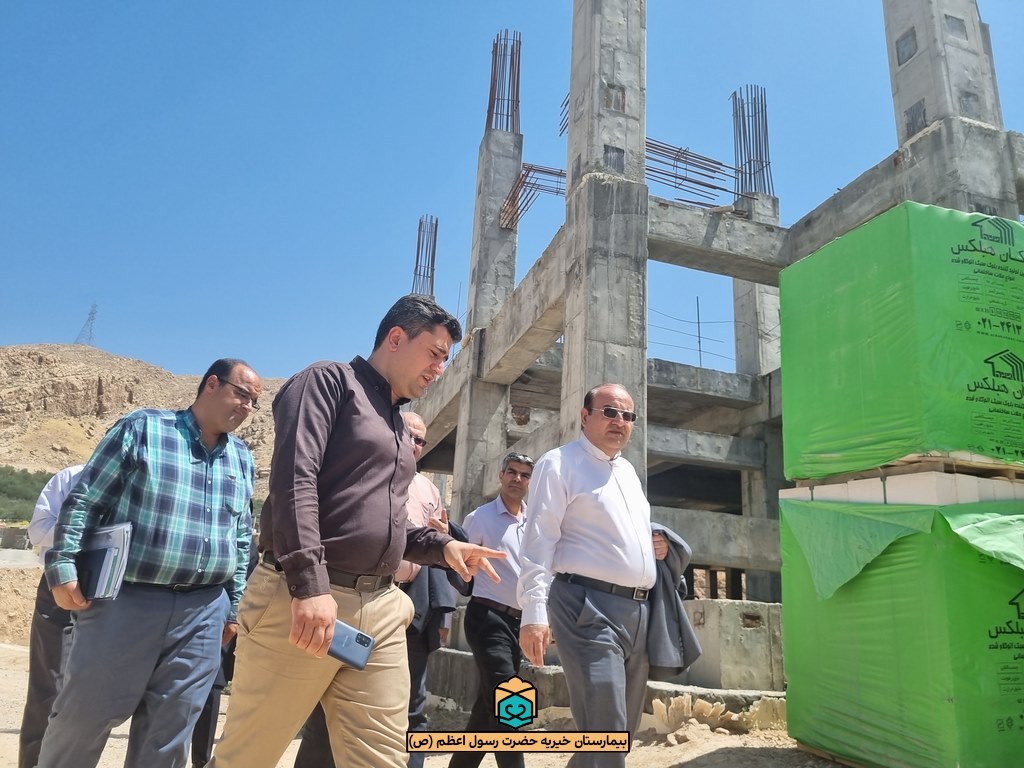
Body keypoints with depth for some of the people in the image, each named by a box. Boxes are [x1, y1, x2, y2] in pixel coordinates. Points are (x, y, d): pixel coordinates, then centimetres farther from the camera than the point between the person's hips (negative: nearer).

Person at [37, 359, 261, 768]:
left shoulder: (242, 459, 11)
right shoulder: (143, 428, -3)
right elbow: (83, 502, -3)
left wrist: (234, 606, 14)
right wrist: (63, 569, -10)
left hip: (203, 612, 4)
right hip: (125, 600, -4)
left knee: (168, 733, 10)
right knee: (81, 718, 9)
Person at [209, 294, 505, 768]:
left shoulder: (398, 427, 21)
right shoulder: (329, 382, -1)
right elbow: (294, 480, -16)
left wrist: (442, 547, 9)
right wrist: (310, 584, -25)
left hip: (381, 610, 7)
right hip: (301, 600, -7)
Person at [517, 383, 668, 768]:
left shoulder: (628, 470, 20)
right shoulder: (560, 463, -4)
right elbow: (539, 541, -12)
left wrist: (654, 546, 9)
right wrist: (534, 613, -21)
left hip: (637, 609, 8)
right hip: (589, 606, -8)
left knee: (622, 730, 15)